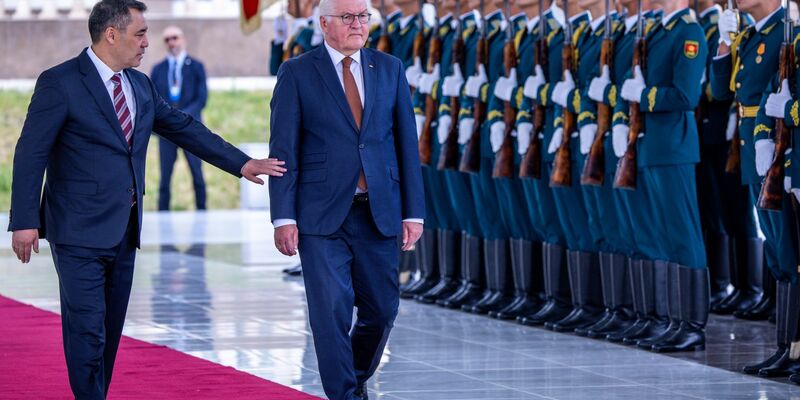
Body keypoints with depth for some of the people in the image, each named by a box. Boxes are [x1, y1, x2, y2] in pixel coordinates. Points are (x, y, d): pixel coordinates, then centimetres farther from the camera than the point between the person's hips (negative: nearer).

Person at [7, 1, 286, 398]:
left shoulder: (140, 85, 12)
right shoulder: (59, 83, -10)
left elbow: (184, 128, 19)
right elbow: (30, 154, -11)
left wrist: (241, 163, 15)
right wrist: (25, 221, -16)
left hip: (124, 231, 7)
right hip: (80, 232, -7)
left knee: (111, 330, 10)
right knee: (88, 331, -9)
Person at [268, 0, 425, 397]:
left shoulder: (390, 70, 9)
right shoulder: (297, 73, 0)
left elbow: (407, 143, 9)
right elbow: (283, 150, -3)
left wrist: (413, 212, 4)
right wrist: (283, 217, -9)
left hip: (379, 213, 3)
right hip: (322, 215, -3)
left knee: (382, 310, 8)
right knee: (331, 312, -7)